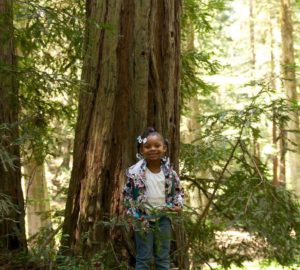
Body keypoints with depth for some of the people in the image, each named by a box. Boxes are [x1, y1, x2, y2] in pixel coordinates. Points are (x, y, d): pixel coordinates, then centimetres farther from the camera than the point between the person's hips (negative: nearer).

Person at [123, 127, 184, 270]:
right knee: (144, 258, 5)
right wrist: (133, 214, -11)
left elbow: (178, 190, 11)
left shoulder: (169, 171, -4)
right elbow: (127, 194, -3)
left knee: (163, 258, 13)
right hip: (143, 219, -3)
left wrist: (178, 204, -7)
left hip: (163, 218, 3)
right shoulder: (135, 172, -13)